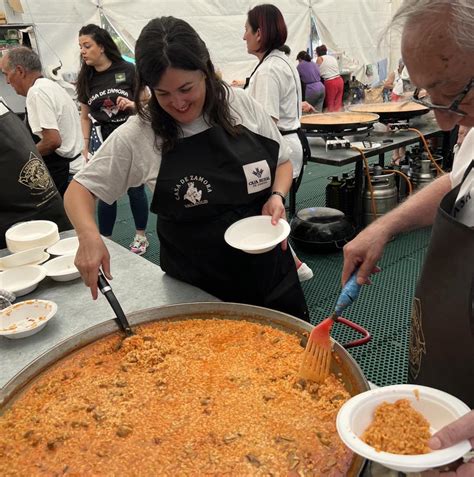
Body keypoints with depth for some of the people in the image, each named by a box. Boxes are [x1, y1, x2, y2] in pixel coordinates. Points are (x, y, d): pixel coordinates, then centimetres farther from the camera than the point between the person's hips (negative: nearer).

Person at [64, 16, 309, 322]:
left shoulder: (242, 105, -8)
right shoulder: (138, 135, -13)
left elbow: (283, 161, 7)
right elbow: (80, 188, -5)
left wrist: (277, 196, -14)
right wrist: (89, 235, -25)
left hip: (268, 265, 3)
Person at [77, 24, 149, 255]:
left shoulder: (127, 70, -6)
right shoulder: (86, 78, 7)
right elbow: (85, 116, 13)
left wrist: (132, 104, -20)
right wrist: (85, 145, 8)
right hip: (102, 141, 3)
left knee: (135, 190, 6)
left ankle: (141, 236, 25)